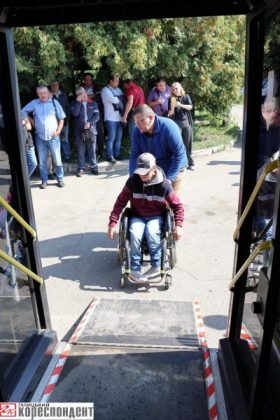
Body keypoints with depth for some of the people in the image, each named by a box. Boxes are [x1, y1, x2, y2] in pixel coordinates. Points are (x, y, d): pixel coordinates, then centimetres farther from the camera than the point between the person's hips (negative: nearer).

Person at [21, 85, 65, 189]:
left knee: (57, 159, 2)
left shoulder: (54, 102, 1)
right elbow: (23, 111, 16)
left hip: (53, 136, -1)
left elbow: (61, 118, 4)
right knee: (42, 161, 6)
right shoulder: (34, 103, 3)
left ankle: (60, 179, 15)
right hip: (40, 137, 1)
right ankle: (44, 180, 16)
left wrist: (58, 130, -5)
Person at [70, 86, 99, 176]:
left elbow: (96, 115, 1)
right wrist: (78, 101, -9)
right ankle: (81, 168, 13)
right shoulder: (75, 103, 8)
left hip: (91, 130, 0)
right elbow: (75, 113, -11)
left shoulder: (92, 103, 11)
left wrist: (89, 123, -13)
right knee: (80, 151, 4)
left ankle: (94, 167, 15)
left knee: (92, 151, 5)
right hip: (79, 131, 0)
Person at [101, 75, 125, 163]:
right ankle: (110, 156, 3)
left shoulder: (118, 89, 18)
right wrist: (120, 98, 0)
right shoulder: (105, 90, -4)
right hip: (111, 118, -7)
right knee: (111, 138, -4)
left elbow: (122, 100, 12)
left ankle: (117, 154, 19)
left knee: (118, 138, 9)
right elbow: (113, 100, -17)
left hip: (119, 117, 7)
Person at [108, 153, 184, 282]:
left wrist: (178, 225, -17)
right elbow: (121, 202, -5)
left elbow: (178, 205, -3)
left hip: (156, 217, -1)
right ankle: (135, 270, -19)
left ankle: (156, 266, -14)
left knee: (152, 233, -33)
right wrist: (112, 224, -11)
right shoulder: (133, 181, -12)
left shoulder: (164, 185, -14)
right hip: (137, 216, 1)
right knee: (135, 234, -30)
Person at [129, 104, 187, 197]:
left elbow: (179, 154, -26)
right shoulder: (137, 131, -12)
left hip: (173, 169, -4)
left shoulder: (168, 127, -26)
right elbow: (134, 155, -7)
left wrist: (168, 179, -27)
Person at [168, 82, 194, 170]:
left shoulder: (186, 97, 10)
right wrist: (172, 107, -19)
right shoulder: (171, 99, 6)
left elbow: (190, 107, -5)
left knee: (187, 144, 2)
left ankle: (190, 163, 9)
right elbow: (170, 114, 0)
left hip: (187, 122, 1)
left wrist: (181, 105, -19)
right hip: (176, 123, -1)